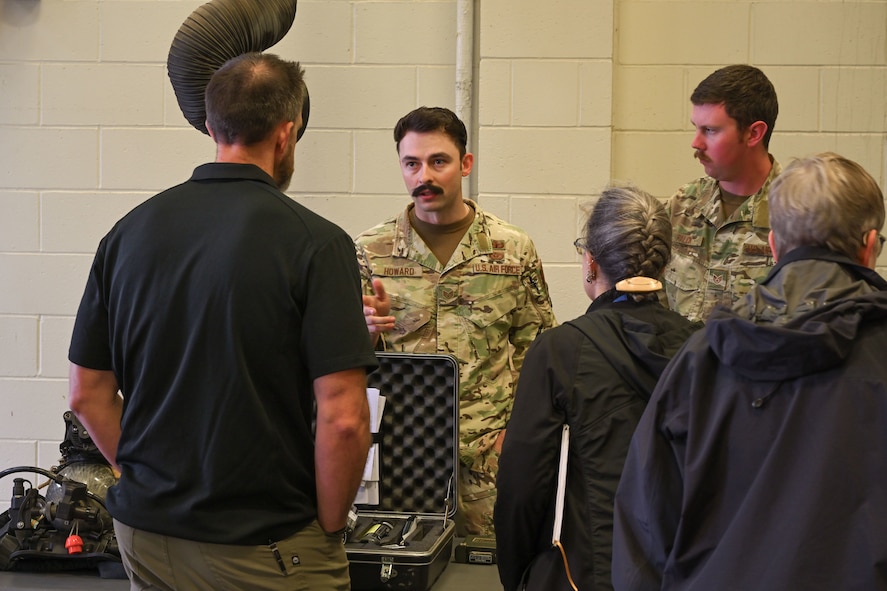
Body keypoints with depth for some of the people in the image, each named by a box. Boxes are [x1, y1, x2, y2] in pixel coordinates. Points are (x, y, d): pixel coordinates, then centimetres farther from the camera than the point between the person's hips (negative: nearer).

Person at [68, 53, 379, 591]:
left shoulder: (129, 232, 1)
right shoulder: (314, 242, -15)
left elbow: (88, 394, 6)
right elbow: (343, 419, -19)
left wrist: (151, 480, 15)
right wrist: (329, 528, -5)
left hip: (145, 534, 5)